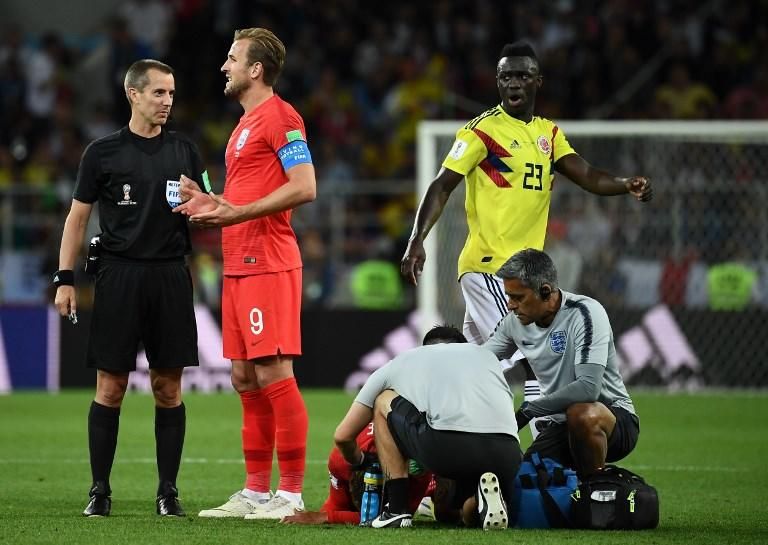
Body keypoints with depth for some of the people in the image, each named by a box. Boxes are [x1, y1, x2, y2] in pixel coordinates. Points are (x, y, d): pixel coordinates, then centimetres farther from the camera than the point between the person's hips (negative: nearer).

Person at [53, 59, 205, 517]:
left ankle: (168, 491, 7)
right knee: (110, 386, -3)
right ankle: (100, 491, 4)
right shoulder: (103, 152, 3)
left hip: (170, 277, 2)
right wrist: (65, 279, -2)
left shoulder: (184, 150, 10)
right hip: (119, 274, -2)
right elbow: (78, 217, 5)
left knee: (168, 388, 2)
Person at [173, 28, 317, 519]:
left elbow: (303, 188, -19)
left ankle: (291, 493, -8)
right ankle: (256, 492, 14)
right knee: (246, 378, 10)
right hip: (239, 265, 10)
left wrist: (238, 213, -20)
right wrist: (212, 204, 13)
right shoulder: (247, 123, 21)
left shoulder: (279, 117, -9)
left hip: (267, 265, -10)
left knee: (273, 374, -10)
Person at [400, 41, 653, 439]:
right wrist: (417, 241, -23)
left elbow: (587, 177, 4)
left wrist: (626, 185, -16)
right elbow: (442, 186, -11)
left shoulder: (548, 133, 15)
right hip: (488, 265, -7)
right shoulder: (483, 131, -7)